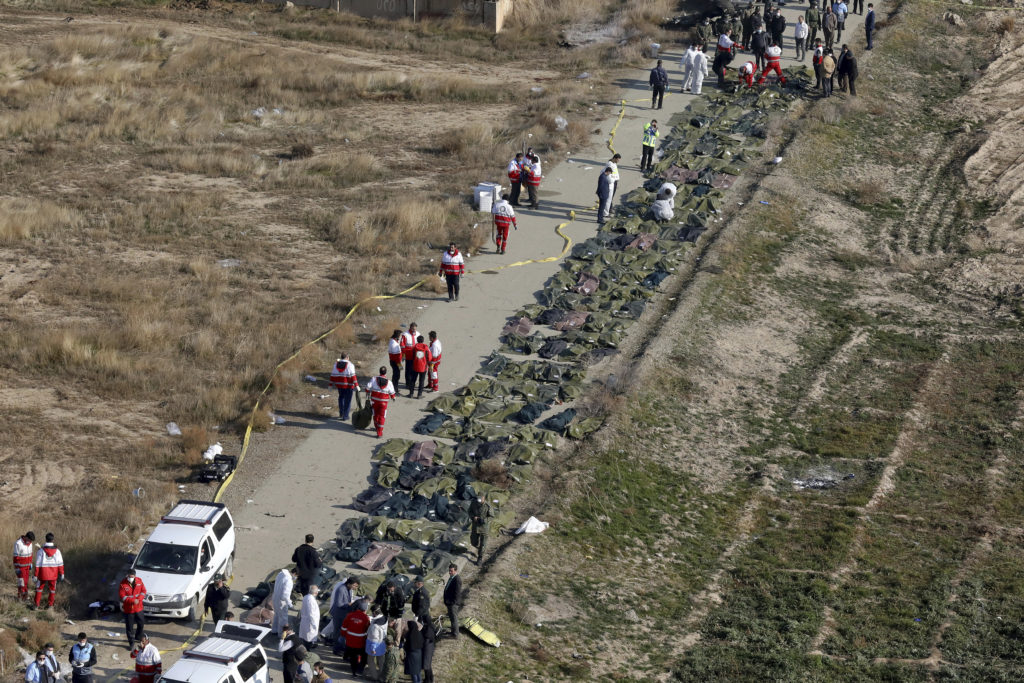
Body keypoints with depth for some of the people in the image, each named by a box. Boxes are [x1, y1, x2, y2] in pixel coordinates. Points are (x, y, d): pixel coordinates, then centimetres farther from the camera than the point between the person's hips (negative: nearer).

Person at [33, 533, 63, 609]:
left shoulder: (41, 551, -12)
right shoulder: (56, 550, -6)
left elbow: (38, 565, -11)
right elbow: (60, 563, -3)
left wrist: (35, 575, -6)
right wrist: (61, 574, 5)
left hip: (43, 574, -1)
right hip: (53, 574, 1)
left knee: (39, 588, 13)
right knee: (52, 589, 16)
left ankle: (36, 605, 12)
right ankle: (50, 605, 18)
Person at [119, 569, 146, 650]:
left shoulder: (139, 581, -5)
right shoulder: (123, 584, -16)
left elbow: (143, 591, 1)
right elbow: (122, 596, -17)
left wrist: (139, 599, -17)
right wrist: (133, 600, -26)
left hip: (138, 607, 4)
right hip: (128, 609, -4)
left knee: (141, 624, 17)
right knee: (129, 627, 3)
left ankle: (138, 637, 42)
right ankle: (131, 643, 16)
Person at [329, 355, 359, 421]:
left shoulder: (336, 364, 0)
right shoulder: (349, 365, -13)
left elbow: (333, 375, 2)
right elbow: (353, 376, -18)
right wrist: (356, 385, -19)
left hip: (339, 384, 4)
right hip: (348, 385, -4)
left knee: (341, 397, 27)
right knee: (347, 400, 6)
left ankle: (341, 412, 29)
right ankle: (345, 416, 8)